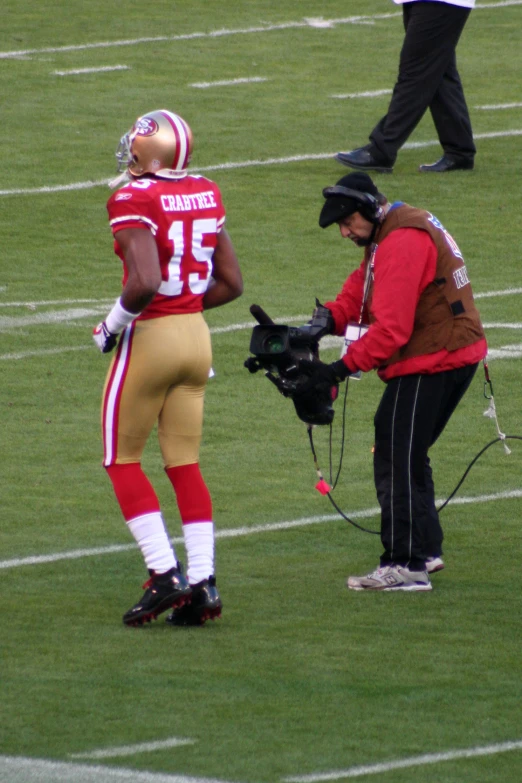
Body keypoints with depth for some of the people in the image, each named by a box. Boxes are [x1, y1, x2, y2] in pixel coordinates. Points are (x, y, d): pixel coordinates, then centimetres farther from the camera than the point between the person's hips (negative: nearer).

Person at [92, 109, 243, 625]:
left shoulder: (135, 201, -17)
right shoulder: (205, 195, 5)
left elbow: (144, 281, -28)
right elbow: (230, 283, 10)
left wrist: (114, 322, -11)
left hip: (150, 335, -6)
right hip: (197, 335, 6)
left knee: (122, 459, 7)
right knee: (184, 462, 11)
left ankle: (164, 574, -2)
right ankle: (202, 582, 5)